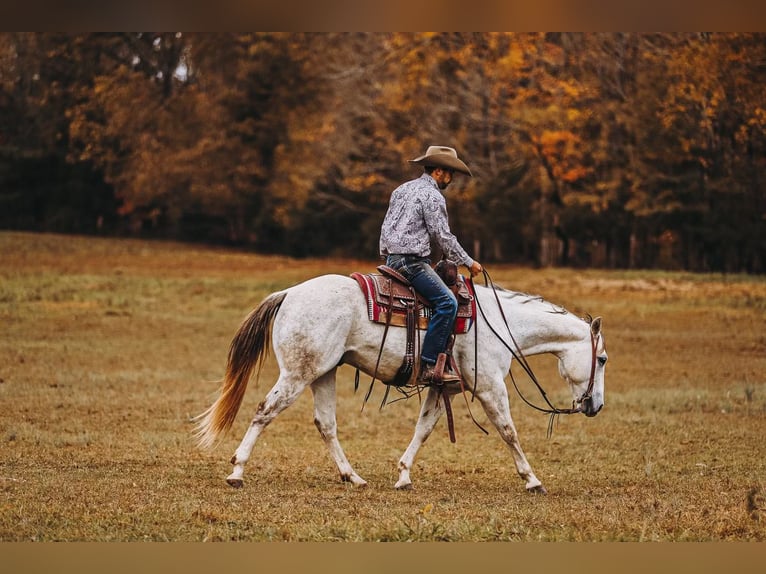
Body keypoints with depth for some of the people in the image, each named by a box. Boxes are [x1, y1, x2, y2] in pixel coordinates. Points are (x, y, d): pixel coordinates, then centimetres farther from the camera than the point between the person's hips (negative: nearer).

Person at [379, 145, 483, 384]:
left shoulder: (402, 190, 19)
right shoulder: (432, 196, -9)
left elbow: (386, 226, 23)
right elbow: (443, 237, -11)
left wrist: (385, 255, 32)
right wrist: (469, 262, -2)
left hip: (392, 258, 10)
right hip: (412, 261, -10)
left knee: (445, 301, 24)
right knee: (446, 302, -19)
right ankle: (428, 366, -27)